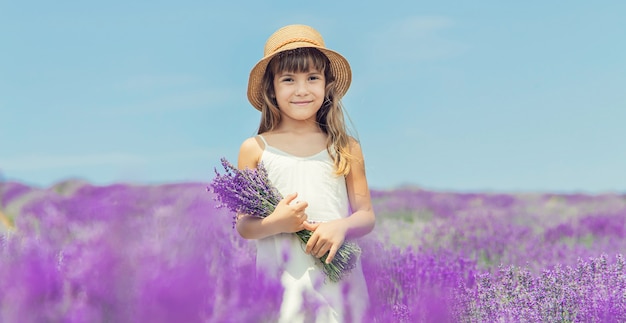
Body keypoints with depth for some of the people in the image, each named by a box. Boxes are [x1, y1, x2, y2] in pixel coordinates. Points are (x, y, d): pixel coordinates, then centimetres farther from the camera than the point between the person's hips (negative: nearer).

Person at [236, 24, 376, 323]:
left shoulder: (346, 149, 5)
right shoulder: (255, 149, 1)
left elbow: (366, 215, 7)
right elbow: (243, 226, 3)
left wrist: (342, 227, -14)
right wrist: (275, 224, -17)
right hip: (280, 278, -1)